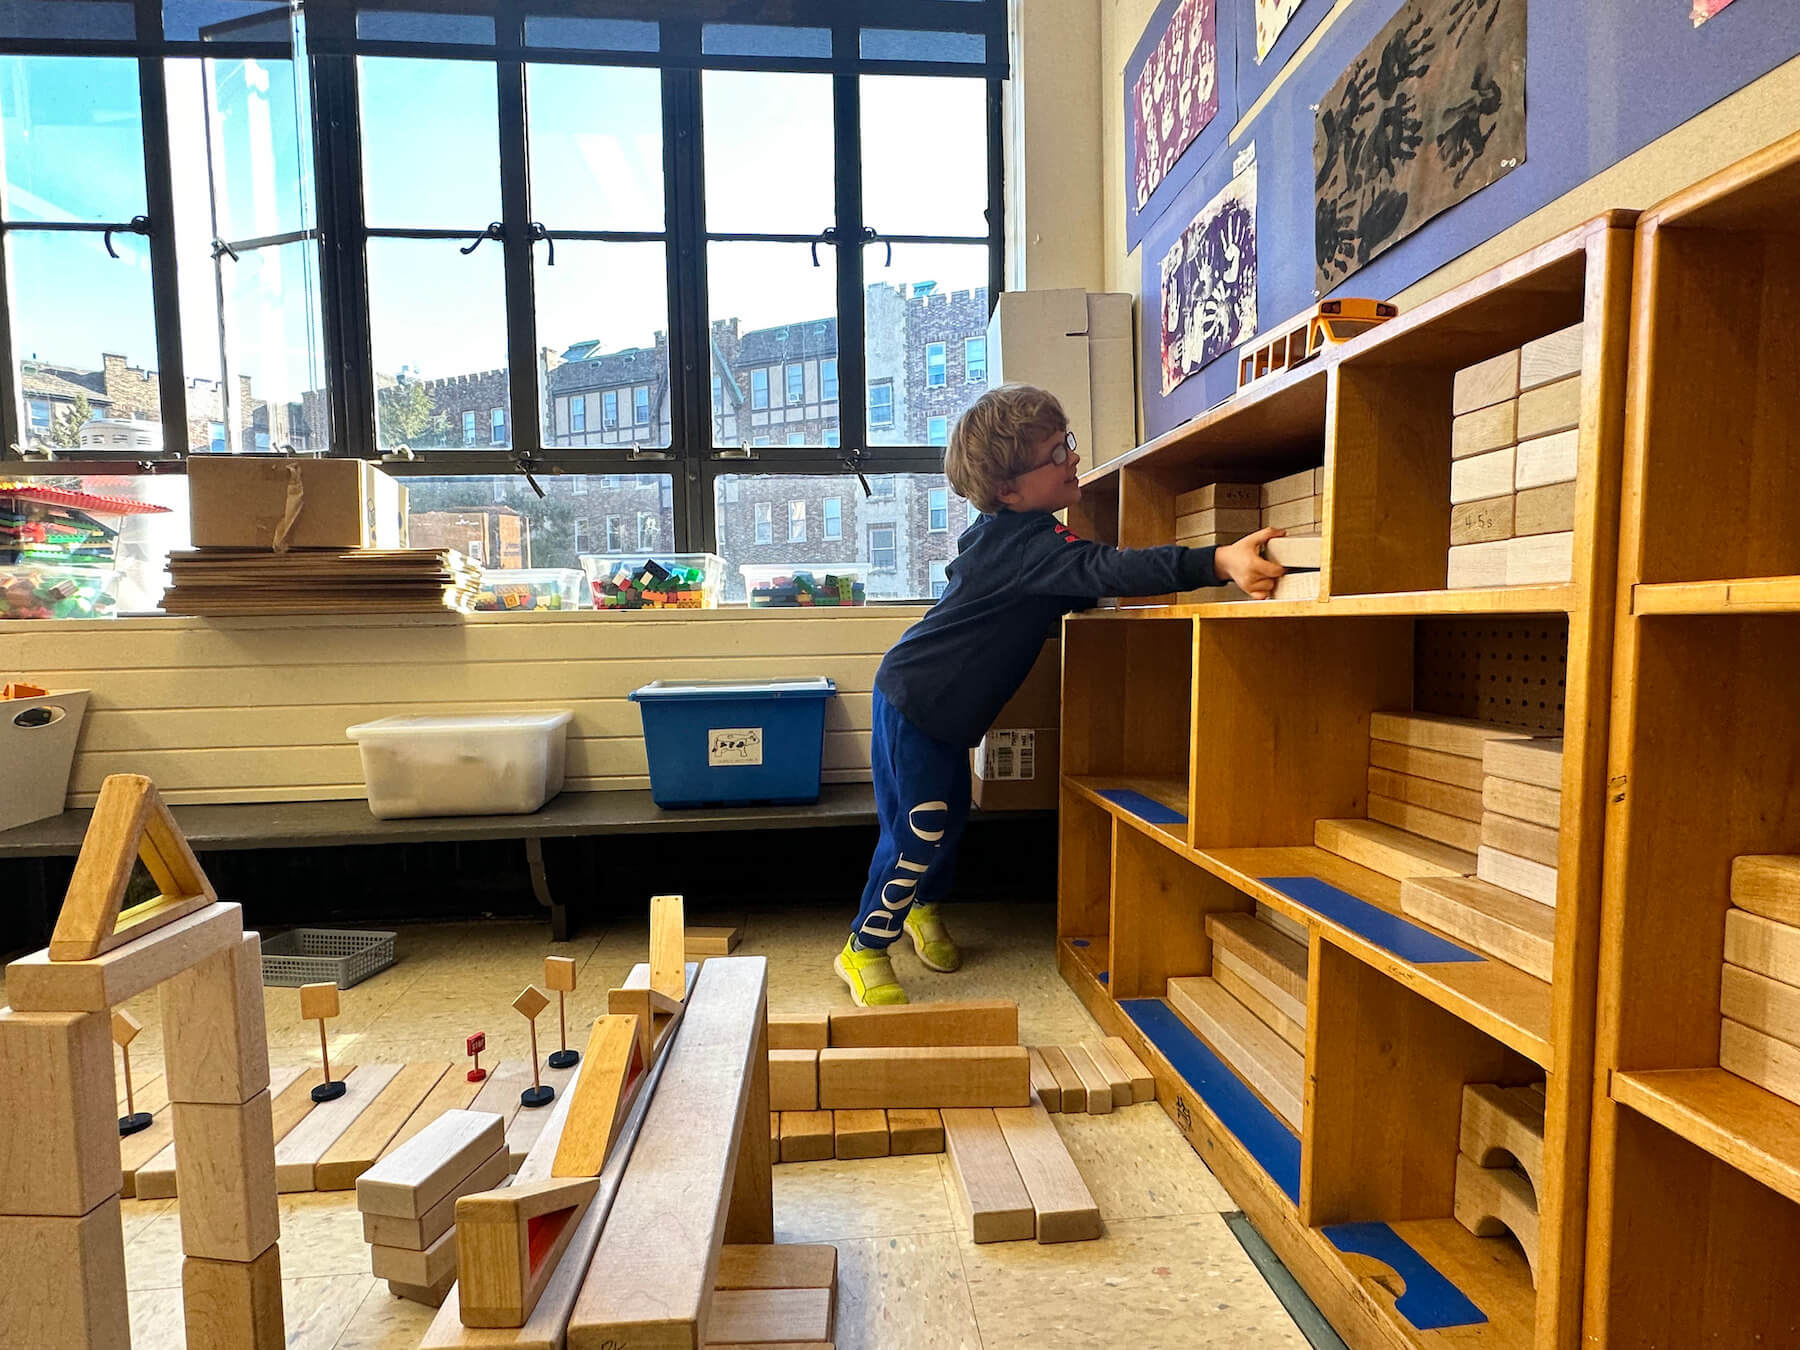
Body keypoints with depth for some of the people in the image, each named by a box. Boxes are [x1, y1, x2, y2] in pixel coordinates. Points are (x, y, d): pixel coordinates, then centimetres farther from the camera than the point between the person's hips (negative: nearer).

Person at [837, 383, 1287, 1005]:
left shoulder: (1000, 532, 4)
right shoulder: (1027, 545, -27)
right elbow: (1109, 569, -43)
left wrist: (1082, 596, 18)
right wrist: (1218, 561, -52)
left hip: (940, 703, 9)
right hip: (914, 701, -9)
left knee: (949, 812, 18)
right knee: (918, 831, -5)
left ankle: (923, 906, 42)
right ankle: (864, 949, 13)